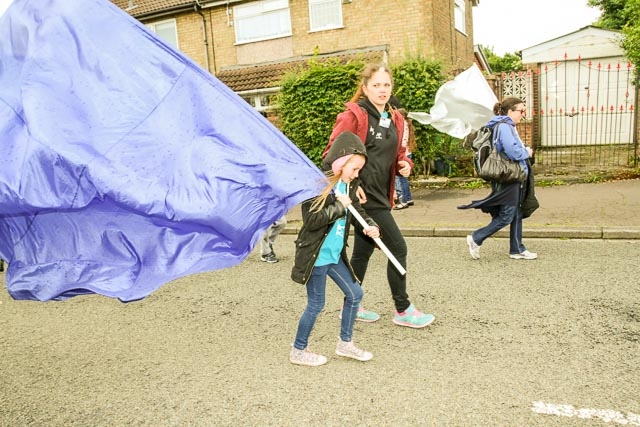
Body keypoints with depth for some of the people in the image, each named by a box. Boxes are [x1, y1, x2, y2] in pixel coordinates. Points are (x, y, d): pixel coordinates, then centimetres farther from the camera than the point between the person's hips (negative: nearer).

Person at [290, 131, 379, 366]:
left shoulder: (349, 185, 5)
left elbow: (357, 210, 12)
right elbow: (311, 220, -24)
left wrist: (370, 225, -8)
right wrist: (339, 206, -21)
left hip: (335, 255, 9)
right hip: (316, 255, -8)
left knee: (354, 293, 14)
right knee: (316, 304, 3)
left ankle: (345, 343, 33)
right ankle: (298, 351, 23)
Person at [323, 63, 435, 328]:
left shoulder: (395, 119, 13)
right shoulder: (353, 116, -10)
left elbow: (397, 153, 23)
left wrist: (404, 164, 1)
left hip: (381, 195, 8)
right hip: (365, 196, -8)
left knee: (363, 251, 16)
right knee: (398, 248, -5)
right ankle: (403, 310, 10)